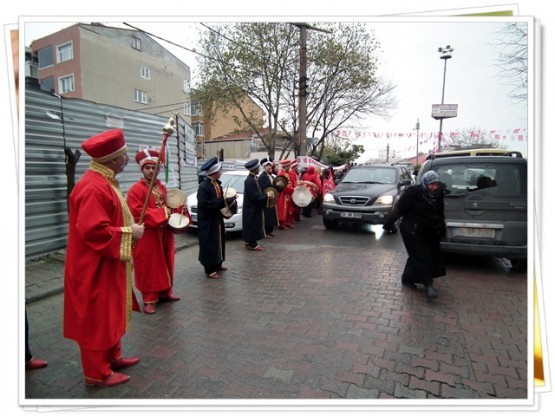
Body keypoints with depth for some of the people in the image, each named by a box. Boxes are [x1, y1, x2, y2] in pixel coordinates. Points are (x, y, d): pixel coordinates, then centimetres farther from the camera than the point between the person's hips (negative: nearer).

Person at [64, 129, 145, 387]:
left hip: (108, 264, 10)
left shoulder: (104, 182, 9)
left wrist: (129, 227, 7)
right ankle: (97, 373, 21)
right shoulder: (94, 187, -24)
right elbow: (93, 230, -29)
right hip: (95, 268, -10)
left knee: (110, 313, 21)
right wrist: (129, 233, -20)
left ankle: (113, 357, 38)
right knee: (97, 318, 5)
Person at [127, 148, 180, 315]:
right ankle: (149, 299, 12)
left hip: (164, 234, 7)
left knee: (165, 264, 15)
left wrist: (170, 213, 0)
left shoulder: (161, 187, 11)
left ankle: (165, 292, 30)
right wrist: (162, 213, -22)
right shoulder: (136, 189, -13)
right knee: (148, 267, 1)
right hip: (147, 236, -7)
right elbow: (138, 213, -22)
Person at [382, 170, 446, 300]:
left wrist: (441, 228, 18)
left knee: (417, 256, 12)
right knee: (422, 257, -6)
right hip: (411, 231, -7)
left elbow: (439, 212, 15)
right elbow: (399, 208, -16)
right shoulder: (413, 192, -19)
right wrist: (389, 223, -13)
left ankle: (407, 278, 27)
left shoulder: (438, 194, 2)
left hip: (427, 231, 7)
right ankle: (428, 284, 3)